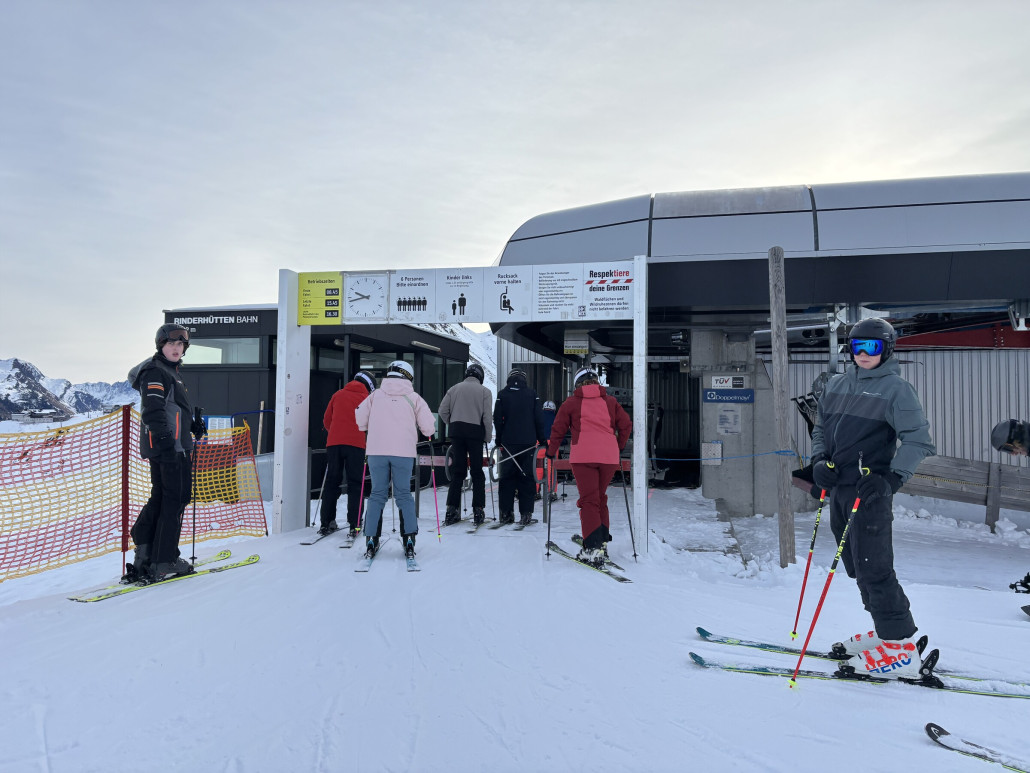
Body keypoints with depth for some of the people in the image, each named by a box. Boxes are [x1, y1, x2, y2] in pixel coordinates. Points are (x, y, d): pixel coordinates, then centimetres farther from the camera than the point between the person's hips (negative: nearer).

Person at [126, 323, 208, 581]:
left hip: (172, 446, 11)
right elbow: (153, 411, -22)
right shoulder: (155, 372, -10)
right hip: (169, 447, -11)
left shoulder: (171, 372, 22)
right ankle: (164, 562, 1)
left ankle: (144, 555, 20)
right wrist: (164, 439, -31)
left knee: (160, 498, 15)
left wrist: (193, 424, 19)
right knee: (175, 500, -5)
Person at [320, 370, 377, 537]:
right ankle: (354, 525, -3)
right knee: (355, 484, 2)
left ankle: (326, 522, 10)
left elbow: (326, 420, 19)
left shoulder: (338, 395, 15)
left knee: (331, 482, 10)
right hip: (355, 444, -3)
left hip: (333, 443, 3)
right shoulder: (366, 398, 6)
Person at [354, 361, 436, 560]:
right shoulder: (413, 397, 6)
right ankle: (409, 540, 3)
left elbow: (359, 421, 7)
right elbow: (429, 427, 2)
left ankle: (371, 541, 6)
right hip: (404, 452, -1)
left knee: (377, 494, 9)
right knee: (404, 494, 8)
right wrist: (428, 431, 24)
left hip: (377, 451, 1)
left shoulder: (375, 395, 11)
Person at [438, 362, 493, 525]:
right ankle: (478, 509, 5)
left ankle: (452, 509, 7)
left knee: (457, 470, 9)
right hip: (475, 432, -3)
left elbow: (442, 411, 5)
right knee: (477, 471, 5)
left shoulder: (454, 389, 9)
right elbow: (487, 417, -5)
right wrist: (488, 437, 3)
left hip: (456, 432, 3)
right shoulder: (484, 391, 1)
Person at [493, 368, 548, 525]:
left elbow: (497, 419, 2)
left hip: (508, 443, 0)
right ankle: (525, 514, 2)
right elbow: (539, 419, 2)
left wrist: (499, 439, 11)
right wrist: (542, 440, 11)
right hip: (528, 442, 0)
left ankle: (506, 512, 6)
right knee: (527, 478, 3)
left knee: (506, 477, 6)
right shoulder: (532, 394, 3)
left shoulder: (502, 395, 3)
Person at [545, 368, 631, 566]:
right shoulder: (610, 401, 16)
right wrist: (619, 447, 30)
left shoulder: (571, 402, 9)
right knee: (601, 498, 18)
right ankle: (603, 542, 22)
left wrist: (551, 453, 22)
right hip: (609, 456, 3)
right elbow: (626, 425, 15)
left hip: (583, 456, -3)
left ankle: (593, 548, -11)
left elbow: (558, 429, 9)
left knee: (589, 500, -2)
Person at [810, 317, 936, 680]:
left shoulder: (896, 388, -5)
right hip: (838, 489, 7)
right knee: (858, 567, 14)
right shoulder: (837, 384, 13)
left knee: (873, 568, -7)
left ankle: (902, 647, 4)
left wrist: (892, 479, -20)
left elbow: (918, 440, -10)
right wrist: (819, 460, 3)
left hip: (870, 492, -7)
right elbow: (820, 426, 20)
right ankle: (885, 631, 28)